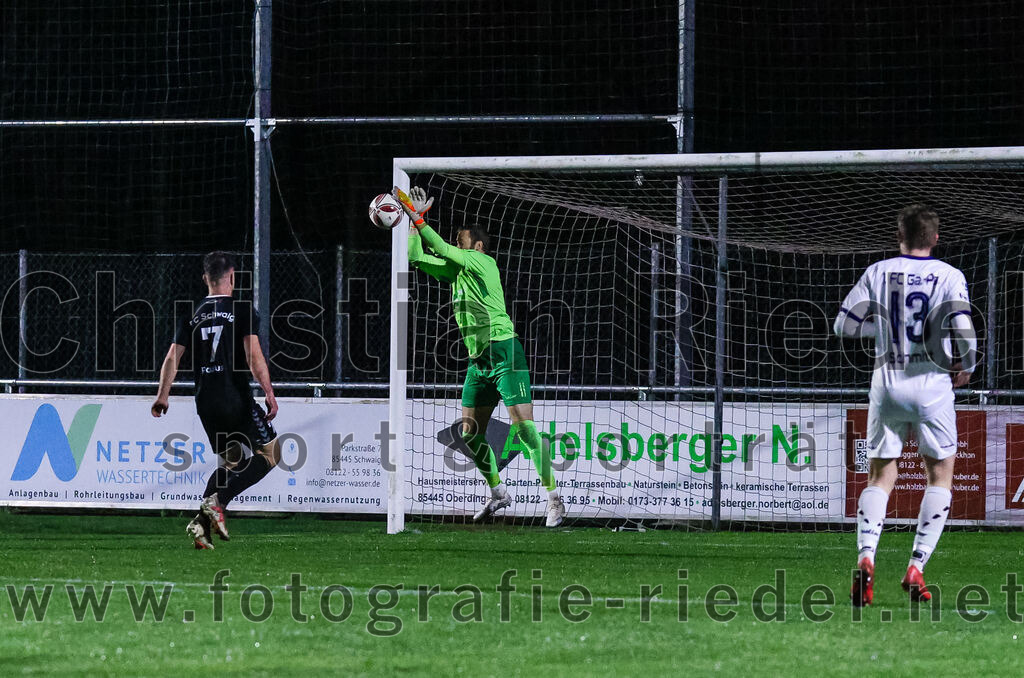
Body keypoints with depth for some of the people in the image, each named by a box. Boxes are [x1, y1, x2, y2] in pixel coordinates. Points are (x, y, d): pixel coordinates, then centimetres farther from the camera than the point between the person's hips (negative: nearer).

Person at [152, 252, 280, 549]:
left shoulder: (193, 316, 10)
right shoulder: (242, 310, -4)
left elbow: (172, 357, 6)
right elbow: (254, 357, -14)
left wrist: (162, 397, 13)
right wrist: (269, 394, -13)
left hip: (205, 402, 6)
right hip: (235, 399, -6)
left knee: (231, 461, 19)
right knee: (270, 453, 6)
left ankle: (201, 523, 3)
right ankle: (217, 500, -11)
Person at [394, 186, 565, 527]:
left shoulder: (483, 262, -7)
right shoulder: (456, 271, 15)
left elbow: (442, 250, -14)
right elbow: (417, 256, 18)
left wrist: (418, 219, -7)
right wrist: (414, 222, 9)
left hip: (504, 354, -9)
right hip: (478, 359, 9)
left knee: (524, 428, -14)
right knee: (470, 434, 9)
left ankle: (554, 499, -14)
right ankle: (498, 492, 24)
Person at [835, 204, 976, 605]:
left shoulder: (877, 273, 1)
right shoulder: (949, 277, -5)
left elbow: (844, 325, 3)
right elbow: (964, 330, -15)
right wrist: (967, 367, 4)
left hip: (887, 381, 2)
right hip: (933, 382, -2)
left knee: (880, 477, 9)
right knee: (940, 476, 12)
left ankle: (865, 557, -14)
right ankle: (916, 568, 1)